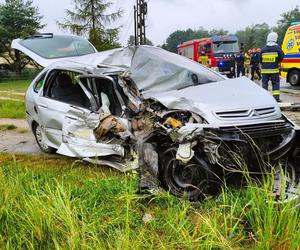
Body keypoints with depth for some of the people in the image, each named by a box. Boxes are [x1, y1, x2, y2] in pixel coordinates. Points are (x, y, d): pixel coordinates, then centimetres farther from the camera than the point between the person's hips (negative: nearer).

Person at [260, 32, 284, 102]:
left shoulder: (263, 49, 2)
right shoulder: (277, 48, -5)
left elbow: (260, 60, 6)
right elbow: (281, 57, 0)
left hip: (265, 70, 2)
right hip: (274, 70, -2)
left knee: (264, 83, 8)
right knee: (275, 83, 5)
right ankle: (276, 97, 2)